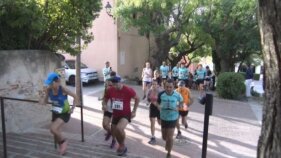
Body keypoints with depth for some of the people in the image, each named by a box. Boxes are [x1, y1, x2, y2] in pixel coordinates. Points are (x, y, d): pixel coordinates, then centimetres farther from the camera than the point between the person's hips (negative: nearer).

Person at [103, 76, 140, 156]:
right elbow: (105, 99, 7)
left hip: (125, 115, -5)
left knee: (119, 128, -30)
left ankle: (123, 146, -1)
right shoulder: (110, 90, -9)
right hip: (115, 115, 6)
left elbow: (137, 99, -7)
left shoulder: (128, 90, -21)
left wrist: (134, 111, -9)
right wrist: (104, 105, -16)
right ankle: (121, 146, 45)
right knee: (114, 132, 16)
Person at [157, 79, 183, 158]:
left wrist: (178, 107, -14)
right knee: (164, 137, 17)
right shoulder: (161, 94, -13)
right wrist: (159, 106, -16)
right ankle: (168, 143, 54)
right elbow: (158, 102, 5)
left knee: (170, 137, -2)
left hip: (173, 118, -2)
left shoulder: (177, 95, -15)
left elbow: (181, 102, 4)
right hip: (163, 118, 2)